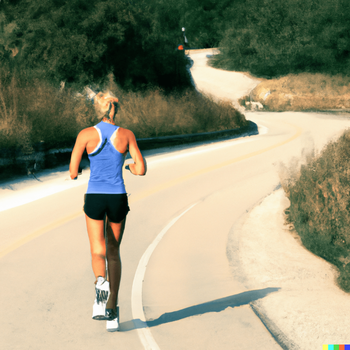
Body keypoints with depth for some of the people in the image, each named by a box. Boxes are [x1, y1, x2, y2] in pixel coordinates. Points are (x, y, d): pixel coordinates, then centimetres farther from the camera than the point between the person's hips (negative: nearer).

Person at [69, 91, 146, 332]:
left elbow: (73, 173, -5)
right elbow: (142, 170, -3)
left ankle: (101, 281, -27)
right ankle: (112, 310, 13)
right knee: (114, 252, 16)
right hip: (118, 197, 1)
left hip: (94, 197, -1)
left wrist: (75, 173, 19)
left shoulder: (86, 134, -4)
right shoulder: (127, 135, -1)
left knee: (98, 252, 8)